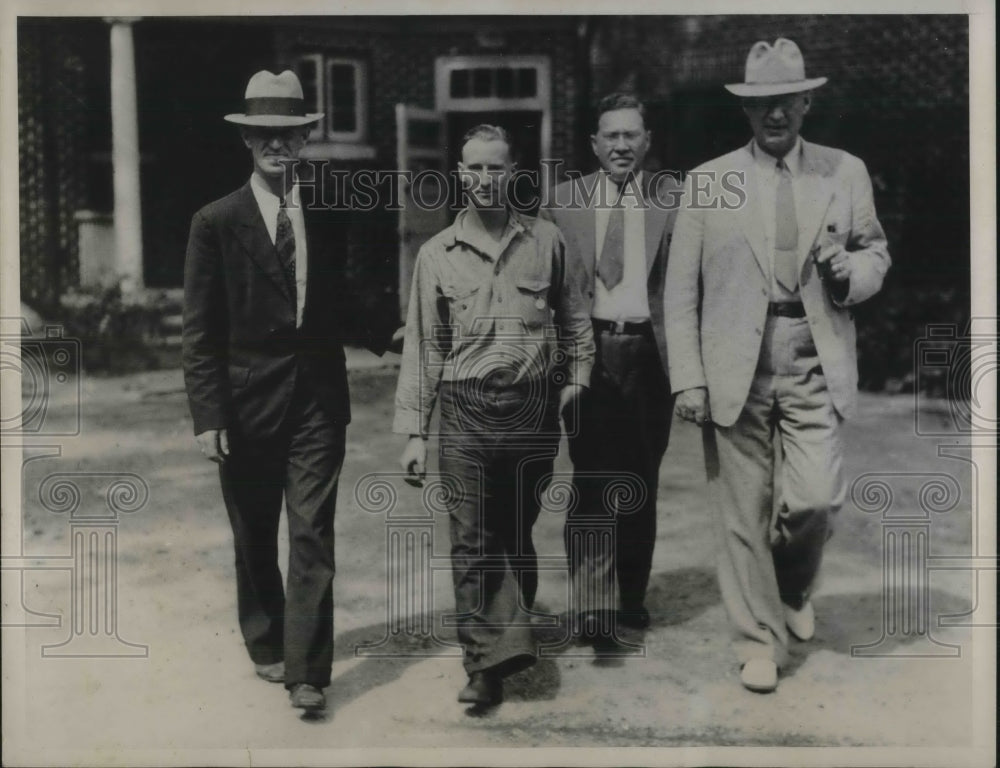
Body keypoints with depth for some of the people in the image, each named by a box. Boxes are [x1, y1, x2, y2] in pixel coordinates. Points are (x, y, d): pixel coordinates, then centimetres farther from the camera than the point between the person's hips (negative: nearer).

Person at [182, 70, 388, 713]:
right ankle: (266, 645, 33)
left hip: (318, 400, 1)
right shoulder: (216, 223, -5)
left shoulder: (330, 217, 4)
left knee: (312, 537, -3)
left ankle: (307, 672, 2)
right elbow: (201, 331, -6)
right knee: (255, 538, 14)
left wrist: (383, 337, -1)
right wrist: (207, 415, -11)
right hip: (247, 403, -1)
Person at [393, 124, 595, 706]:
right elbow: (423, 347, 6)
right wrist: (414, 432, 2)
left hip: (534, 410, 1)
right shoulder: (438, 254, 6)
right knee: (473, 543, -5)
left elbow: (575, 318, 17)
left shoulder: (547, 241, 7)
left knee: (518, 534, 9)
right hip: (467, 413, 0)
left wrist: (577, 377, 3)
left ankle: (505, 646, 23)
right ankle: (492, 658, -1)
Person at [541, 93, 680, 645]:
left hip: (649, 352, 1)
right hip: (588, 352, -1)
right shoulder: (562, 200, 7)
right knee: (591, 480, -9)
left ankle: (632, 594, 25)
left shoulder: (673, 197, 7)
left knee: (641, 482, 11)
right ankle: (594, 605, -8)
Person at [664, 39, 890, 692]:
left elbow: (876, 252, 19)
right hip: (737, 369, 0)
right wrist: (688, 379, -3)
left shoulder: (846, 173, 8)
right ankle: (760, 641, 19)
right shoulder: (708, 182, 4)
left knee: (815, 499, -8)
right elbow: (681, 291, 3)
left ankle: (795, 587, 26)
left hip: (816, 367, 1)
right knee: (744, 512, 3)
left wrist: (854, 270, -6)